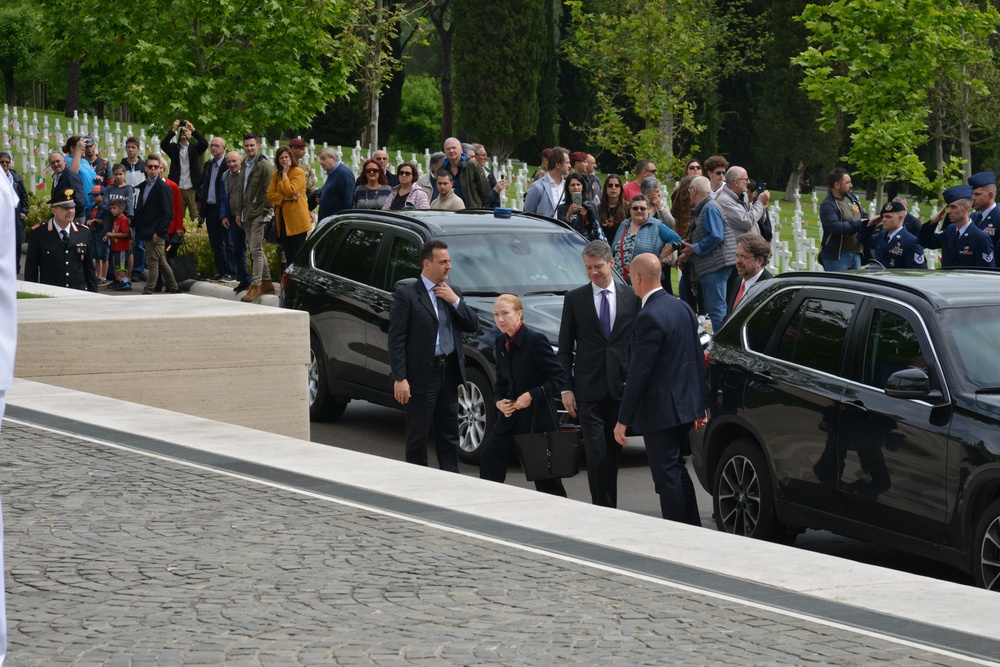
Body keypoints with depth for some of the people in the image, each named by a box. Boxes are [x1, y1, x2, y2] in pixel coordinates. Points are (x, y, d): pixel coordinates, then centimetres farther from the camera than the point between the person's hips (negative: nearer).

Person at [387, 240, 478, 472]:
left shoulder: (453, 292, 12)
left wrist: (455, 301, -8)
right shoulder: (406, 293, -8)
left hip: (449, 372, 6)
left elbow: (473, 325, 7)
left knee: (449, 433, 13)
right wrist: (399, 378, -18)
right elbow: (396, 338, -12)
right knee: (418, 435, 3)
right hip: (422, 374, -6)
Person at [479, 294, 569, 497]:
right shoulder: (500, 343, 6)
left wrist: (532, 395, -24)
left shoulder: (536, 340, -16)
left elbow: (557, 377, -16)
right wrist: (499, 401, -4)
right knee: (489, 456, -7)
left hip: (538, 417, -6)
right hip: (510, 415, 6)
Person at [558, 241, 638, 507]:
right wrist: (566, 388, -2)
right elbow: (565, 348, 5)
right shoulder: (574, 299, 3)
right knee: (596, 453, -8)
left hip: (621, 387, 1)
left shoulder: (631, 297, 6)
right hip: (589, 389, -1)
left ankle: (609, 509, 16)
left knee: (613, 452, 7)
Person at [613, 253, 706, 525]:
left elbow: (638, 373, -20)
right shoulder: (683, 307, 8)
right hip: (685, 407, 9)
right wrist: (700, 406, 20)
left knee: (667, 476, -2)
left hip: (660, 411, -9)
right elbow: (698, 359, 14)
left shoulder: (649, 317, -20)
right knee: (677, 470, 20)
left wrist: (623, 420, -15)